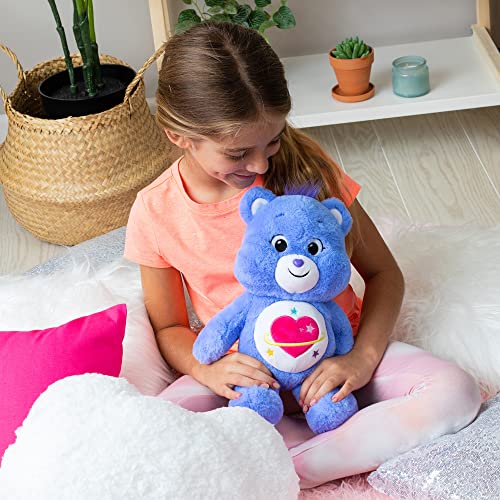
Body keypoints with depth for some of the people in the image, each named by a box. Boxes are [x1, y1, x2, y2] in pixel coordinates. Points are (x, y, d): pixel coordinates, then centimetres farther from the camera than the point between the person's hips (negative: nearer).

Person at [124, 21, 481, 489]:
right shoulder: (156, 213, -9)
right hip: (244, 371, 0)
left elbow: (384, 273, -2)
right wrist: (207, 370, -18)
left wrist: (362, 357, -19)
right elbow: (169, 327, 5)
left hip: (334, 353, 1)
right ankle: (354, 448, -24)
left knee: (455, 391, -25)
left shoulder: (306, 169, -11)